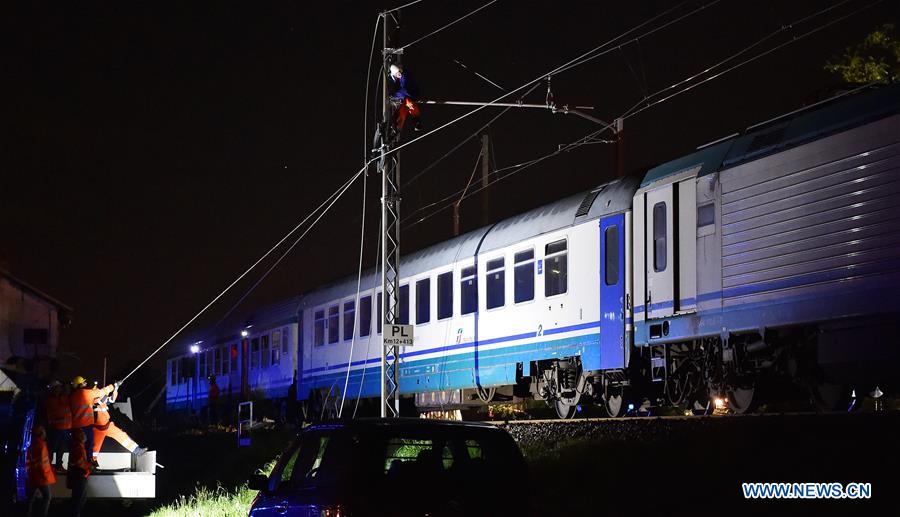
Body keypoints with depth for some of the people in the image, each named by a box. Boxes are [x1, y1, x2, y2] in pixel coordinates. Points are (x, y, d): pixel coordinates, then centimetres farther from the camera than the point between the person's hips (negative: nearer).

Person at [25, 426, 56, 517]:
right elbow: (42, 462, -18)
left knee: (31, 498, 9)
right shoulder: (42, 445, -14)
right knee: (47, 497, -2)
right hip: (40, 477, -8)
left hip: (32, 477, 8)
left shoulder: (31, 447, 10)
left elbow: (28, 462, 14)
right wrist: (45, 475, -11)